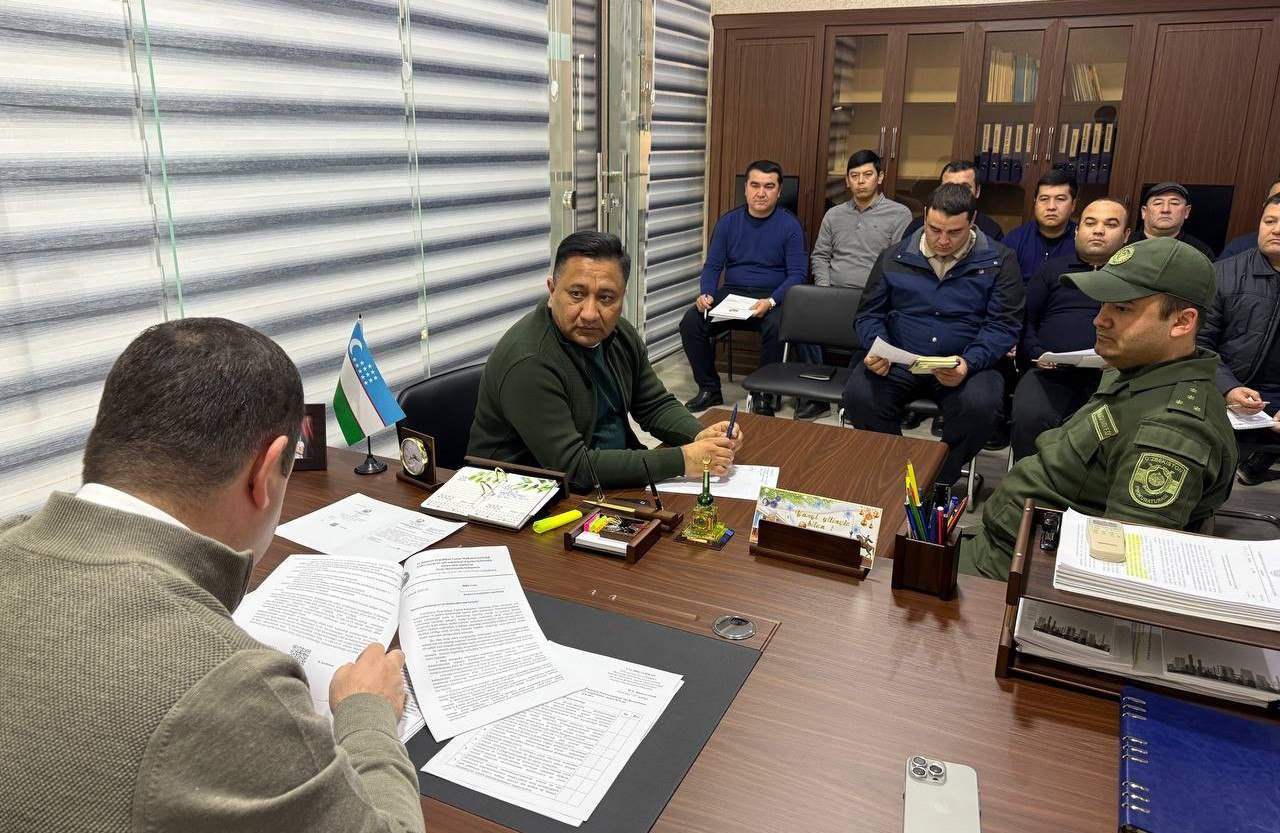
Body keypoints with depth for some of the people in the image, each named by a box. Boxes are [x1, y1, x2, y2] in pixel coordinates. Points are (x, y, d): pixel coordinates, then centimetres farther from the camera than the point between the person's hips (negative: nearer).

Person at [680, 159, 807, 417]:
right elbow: (712, 265, 8)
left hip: (772, 297, -3)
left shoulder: (790, 225, -1)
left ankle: (763, 396, -14)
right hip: (730, 293, 3)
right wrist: (705, 294, -14)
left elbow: (797, 274, -6)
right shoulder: (728, 222, 8)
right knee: (690, 322, -22)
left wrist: (771, 301, -24)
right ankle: (710, 390, -4)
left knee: (775, 327, -36)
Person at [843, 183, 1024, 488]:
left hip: (968, 363, -1)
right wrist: (876, 348, -12)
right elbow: (869, 315, 12)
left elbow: (1003, 325, -3)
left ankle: (939, 482, -7)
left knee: (980, 405, -34)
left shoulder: (998, 262, 2)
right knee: (859, 394, -29)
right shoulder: (894, 257, 8)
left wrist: (969, 363, -22)